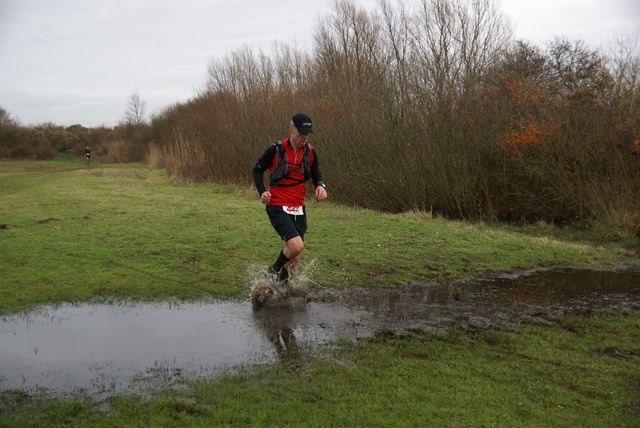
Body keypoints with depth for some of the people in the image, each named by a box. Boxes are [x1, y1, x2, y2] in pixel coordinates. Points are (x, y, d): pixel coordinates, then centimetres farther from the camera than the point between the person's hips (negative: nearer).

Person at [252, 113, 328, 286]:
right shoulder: (276, 150, -9)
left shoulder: (310, 152, 4)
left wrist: (320, 186, -6)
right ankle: (273, 270, 5)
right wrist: (262, 192, -13)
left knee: (294, 258, 8)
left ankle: (282, 284, 31)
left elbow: (316, 174, 18)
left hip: (298, 208, 5)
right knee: (296, 245, -23)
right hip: (277, 207, -5)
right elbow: (257, 170, 3)